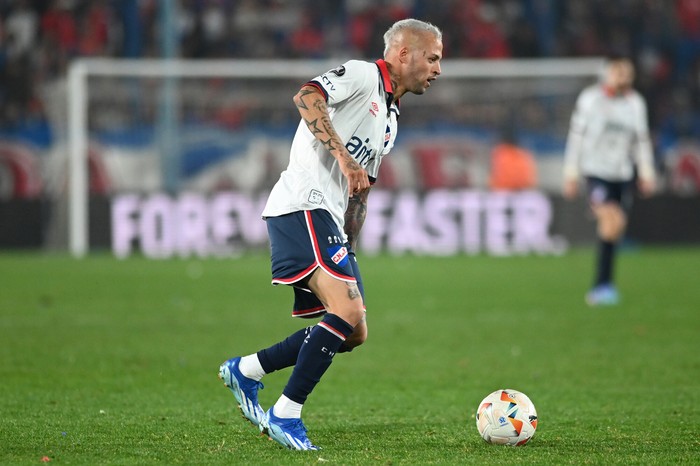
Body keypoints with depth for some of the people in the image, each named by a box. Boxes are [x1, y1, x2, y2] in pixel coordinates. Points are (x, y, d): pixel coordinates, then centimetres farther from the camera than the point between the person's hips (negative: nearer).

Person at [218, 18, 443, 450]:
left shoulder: (390, 119, 26)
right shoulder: (361, 75, -2)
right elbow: (307, 97, -21)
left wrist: (349, 250, 23)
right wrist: (344, 155, -27)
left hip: (328, 221, 10)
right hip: (303, 207, -10)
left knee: (354, 333, 6)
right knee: (348, 313, -22)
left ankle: (246, 371, 15)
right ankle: (285, 415, -15)